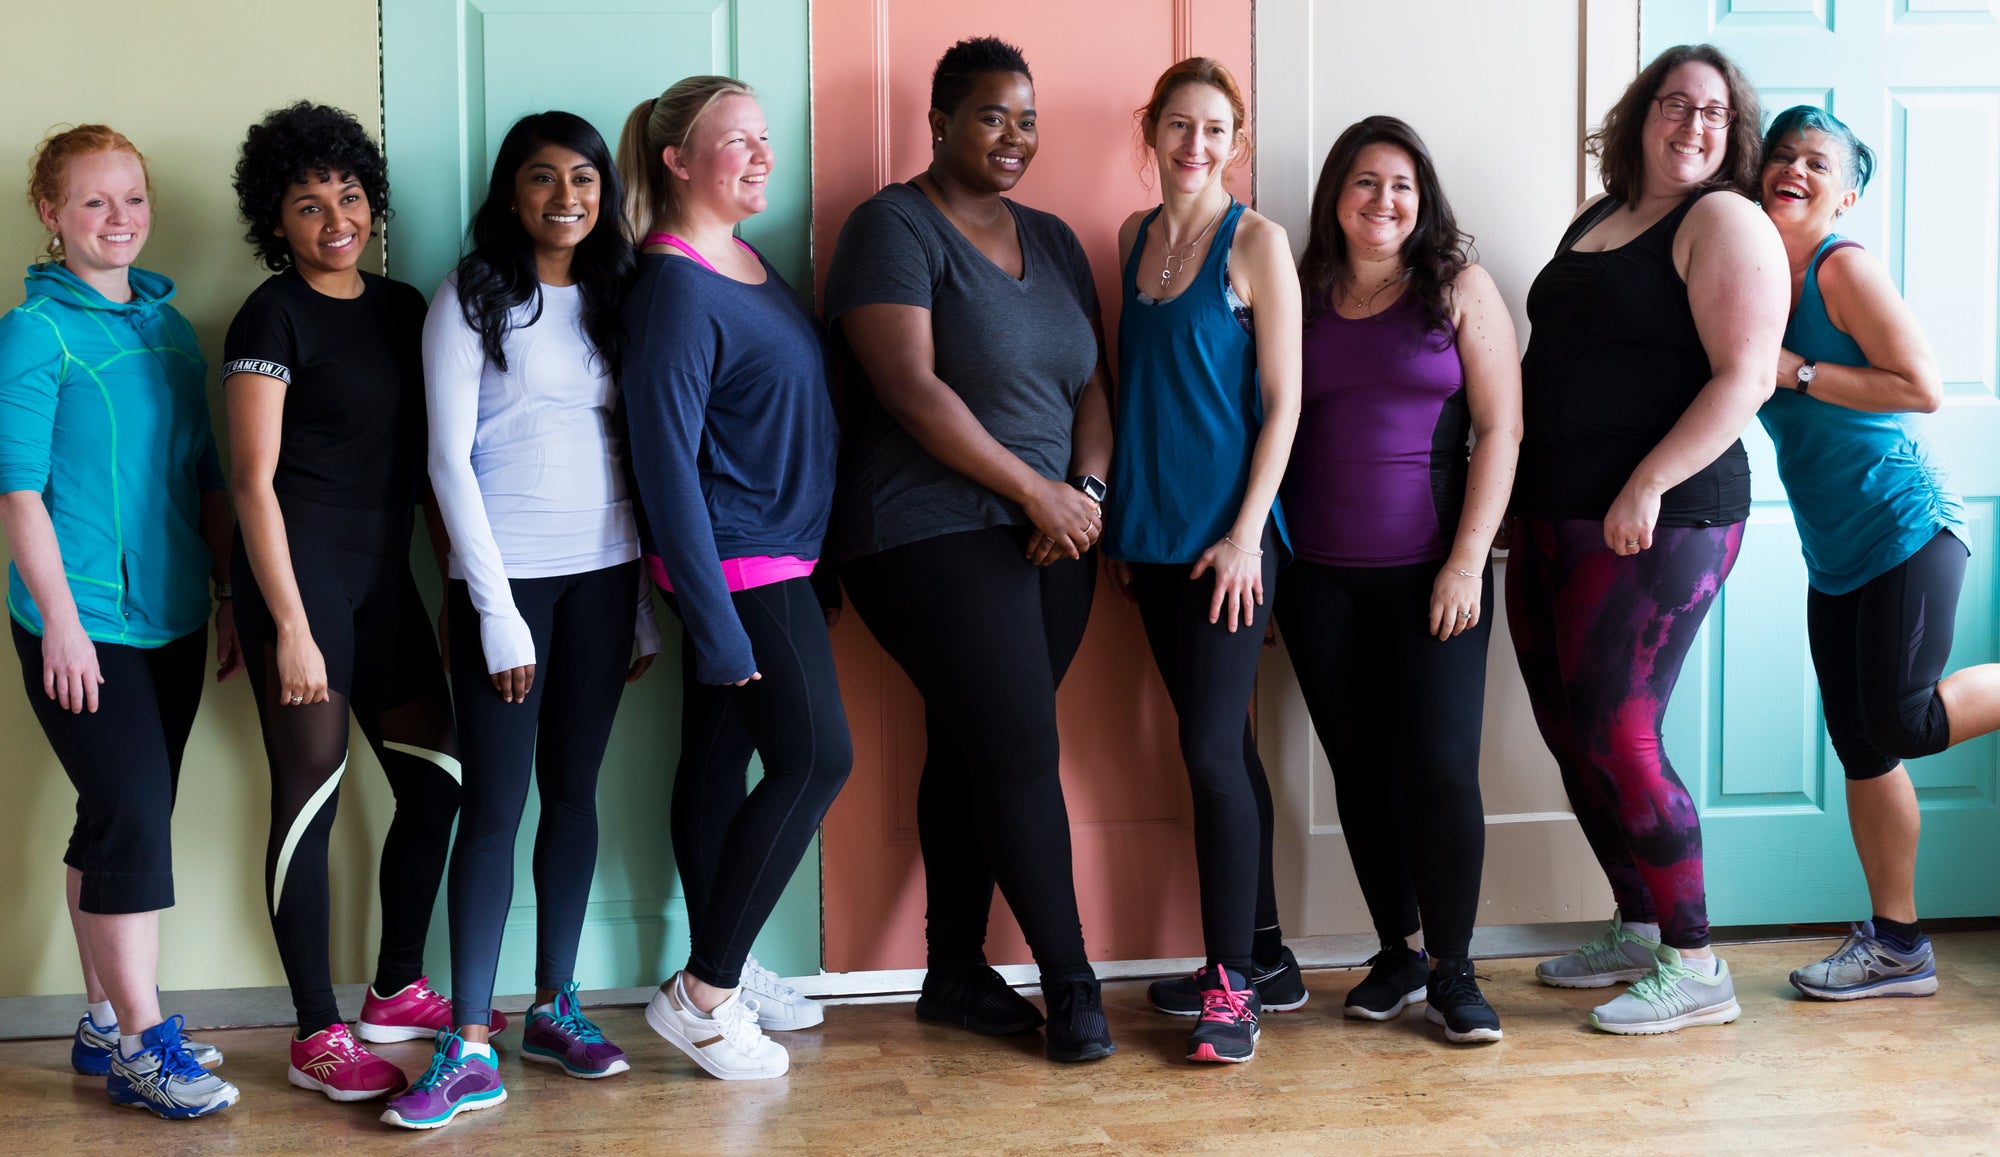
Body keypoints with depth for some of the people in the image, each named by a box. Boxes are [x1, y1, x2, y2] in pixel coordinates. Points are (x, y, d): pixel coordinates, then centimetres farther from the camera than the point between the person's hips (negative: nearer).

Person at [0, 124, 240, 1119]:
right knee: (132, 819, -8)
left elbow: (206, 475, 15)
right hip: (81, 622, -6)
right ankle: (141, 1043, 2)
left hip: (170, 617, 6)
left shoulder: (170, 325, 11)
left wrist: (229, 593, 12)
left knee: (118, 821, 12)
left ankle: (104, 1023, 22)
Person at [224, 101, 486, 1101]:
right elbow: (252, 479, -11)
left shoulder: (401, 307, 13)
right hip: (299, 568, -7)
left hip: (384, 572, 7)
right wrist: (290, 627, -17)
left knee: (435, 781, 10)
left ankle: (395, 992, 26)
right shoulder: (273, 316, -7)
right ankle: (318, 1037, 8)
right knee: (311, 795, -2)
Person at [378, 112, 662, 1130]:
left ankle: (555, 1008, 21)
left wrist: (645, 606, 9)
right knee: (494, 805, -5)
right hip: (506, 575, -4)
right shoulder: (471, 300, -3)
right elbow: (450, 460, -7)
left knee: (574, 791, 10)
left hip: (603, 570, 5)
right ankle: (469, 1051, -1)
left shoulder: (612, 299, 11)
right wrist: (497, 611, -12)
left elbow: (634, 453, 12)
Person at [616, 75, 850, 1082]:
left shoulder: (747, 261, 11)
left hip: (768, 560, 9)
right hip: (740, 563, -9)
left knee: (720, 758, 13)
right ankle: (701, 996, 2)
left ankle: (720, 974, 24)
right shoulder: (674, 289, -18)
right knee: (815, 754, -7)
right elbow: (667, 460, -21)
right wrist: (716, 621, -22)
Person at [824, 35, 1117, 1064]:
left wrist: (1087, 491, -4)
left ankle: (955, 970, 21)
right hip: (935, 540, -6)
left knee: (970, 753, 11)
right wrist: (1037, 491, -14)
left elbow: (1090, 381, 15)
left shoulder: (1052, 240, 17)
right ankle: (1069, 981, 3)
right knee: (1023, 753, -7)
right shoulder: (895, 228, -6)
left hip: (1051, 543, 6)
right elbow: (912, 389, -15)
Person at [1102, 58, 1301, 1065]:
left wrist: (1245, 531, -14)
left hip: (1229, 531, -6)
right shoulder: (1133, 237, 11)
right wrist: (1118, 522, 13)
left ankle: (1233, 988, 0)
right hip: (1154, 530, 6)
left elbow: (1282, 399, -8)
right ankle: (1263, 956, 23)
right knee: (1222, 743, 12)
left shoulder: (1255, 242, -5)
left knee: (1213, 747, -8)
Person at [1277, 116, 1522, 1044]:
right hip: (1319, 577, 3)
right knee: (1360, 768, 7)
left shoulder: (1459, 289, 2)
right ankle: (1398, 953, 20)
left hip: (1429, 574, -2)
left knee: (1440, 766, -6)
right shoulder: (1299, 296, 9)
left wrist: (1468, 560, -10)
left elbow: (1500, 427, -2)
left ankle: (1453, 969, 8)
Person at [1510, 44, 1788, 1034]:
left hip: (1659, 521, -8)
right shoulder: (1596, 220, 18)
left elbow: (1744, 379, -15)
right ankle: (1636, 929, 25)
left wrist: (1647, 486, -21)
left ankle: (1694, 968, 2)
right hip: (1553, 521, 8)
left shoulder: (1725, 222, -5)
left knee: (1616, 737, -10)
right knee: (1570, 734, 10)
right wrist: (1517, 491, 19)